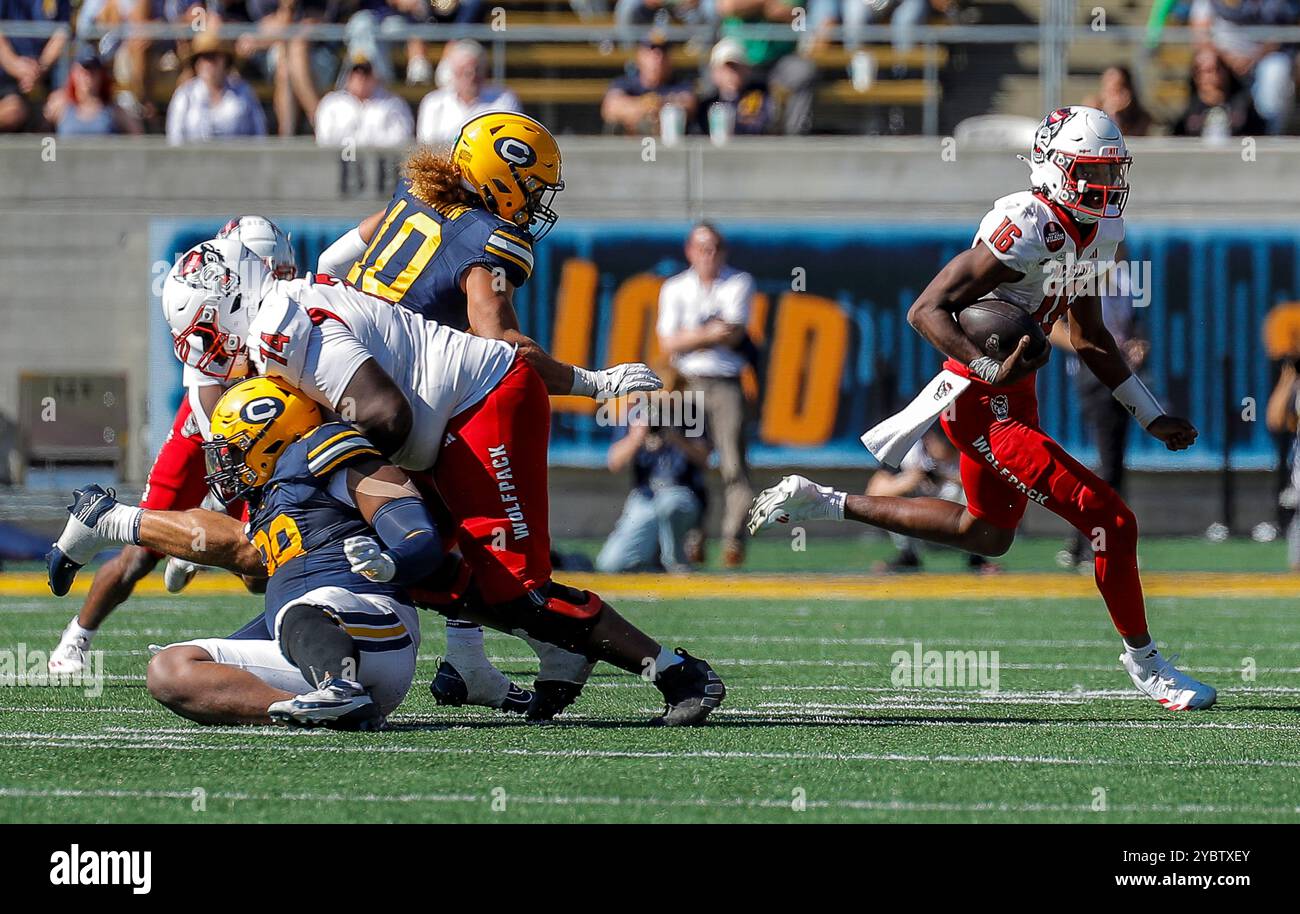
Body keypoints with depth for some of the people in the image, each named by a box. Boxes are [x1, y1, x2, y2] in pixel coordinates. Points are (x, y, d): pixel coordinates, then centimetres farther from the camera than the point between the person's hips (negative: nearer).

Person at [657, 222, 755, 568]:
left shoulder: (739, 283, 8)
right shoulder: (675, 289, 10)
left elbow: (733, 334, -6)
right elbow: (668, 344, -1)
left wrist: (691, 337, -7)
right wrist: (710, 334, -10)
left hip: (726, 384, -1)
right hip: (687, 383, 1)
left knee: (733, 464, -12)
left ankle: (734, 541, -15)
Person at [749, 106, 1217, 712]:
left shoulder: (1097, 232, 6)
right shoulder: (1026, 228, -23)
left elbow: (1088, 337, 20)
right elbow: (926, 310, -22)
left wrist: (1151, 416, 18)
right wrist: (991, 369, -35)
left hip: (1014, 395, 10)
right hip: (985, 408, -10)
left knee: (988, 534, 28)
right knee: (1110, 520, -11)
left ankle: (825, 504, 32)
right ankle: (1144, 662, 8)